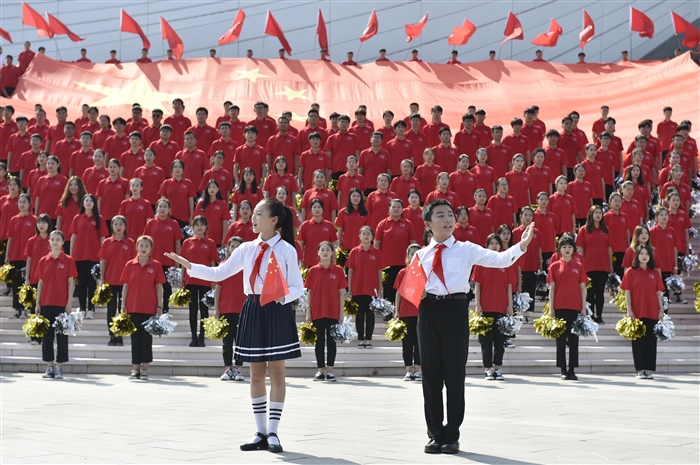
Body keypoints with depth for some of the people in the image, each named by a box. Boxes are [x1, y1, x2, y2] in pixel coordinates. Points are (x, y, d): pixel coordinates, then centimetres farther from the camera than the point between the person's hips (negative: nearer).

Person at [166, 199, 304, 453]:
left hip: (277, 312, -5)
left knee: (276, 372, 0)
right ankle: (261, 433, 14)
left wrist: (283, 296, -23)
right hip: (253, 311, 5)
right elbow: (219, 273, 8)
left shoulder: (286, 250, -5)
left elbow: (297, 286, -3)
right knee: (256, 374, 7)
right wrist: (189, 266, -1)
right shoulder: (247, 249, 7)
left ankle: (273, 432, 5)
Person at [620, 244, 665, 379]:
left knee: (651, 341, 3)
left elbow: (659, 293, 8)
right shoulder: (631, 272, 0)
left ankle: (649, 369, 7)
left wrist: (661, 311, 4)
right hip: (637, 312, -2)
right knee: (638, 341, 2)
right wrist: (629, 310, -8)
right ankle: (640, 370, 6)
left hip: (652, 312, 2)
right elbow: (627, 292, -2)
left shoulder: (655, 273, 7)